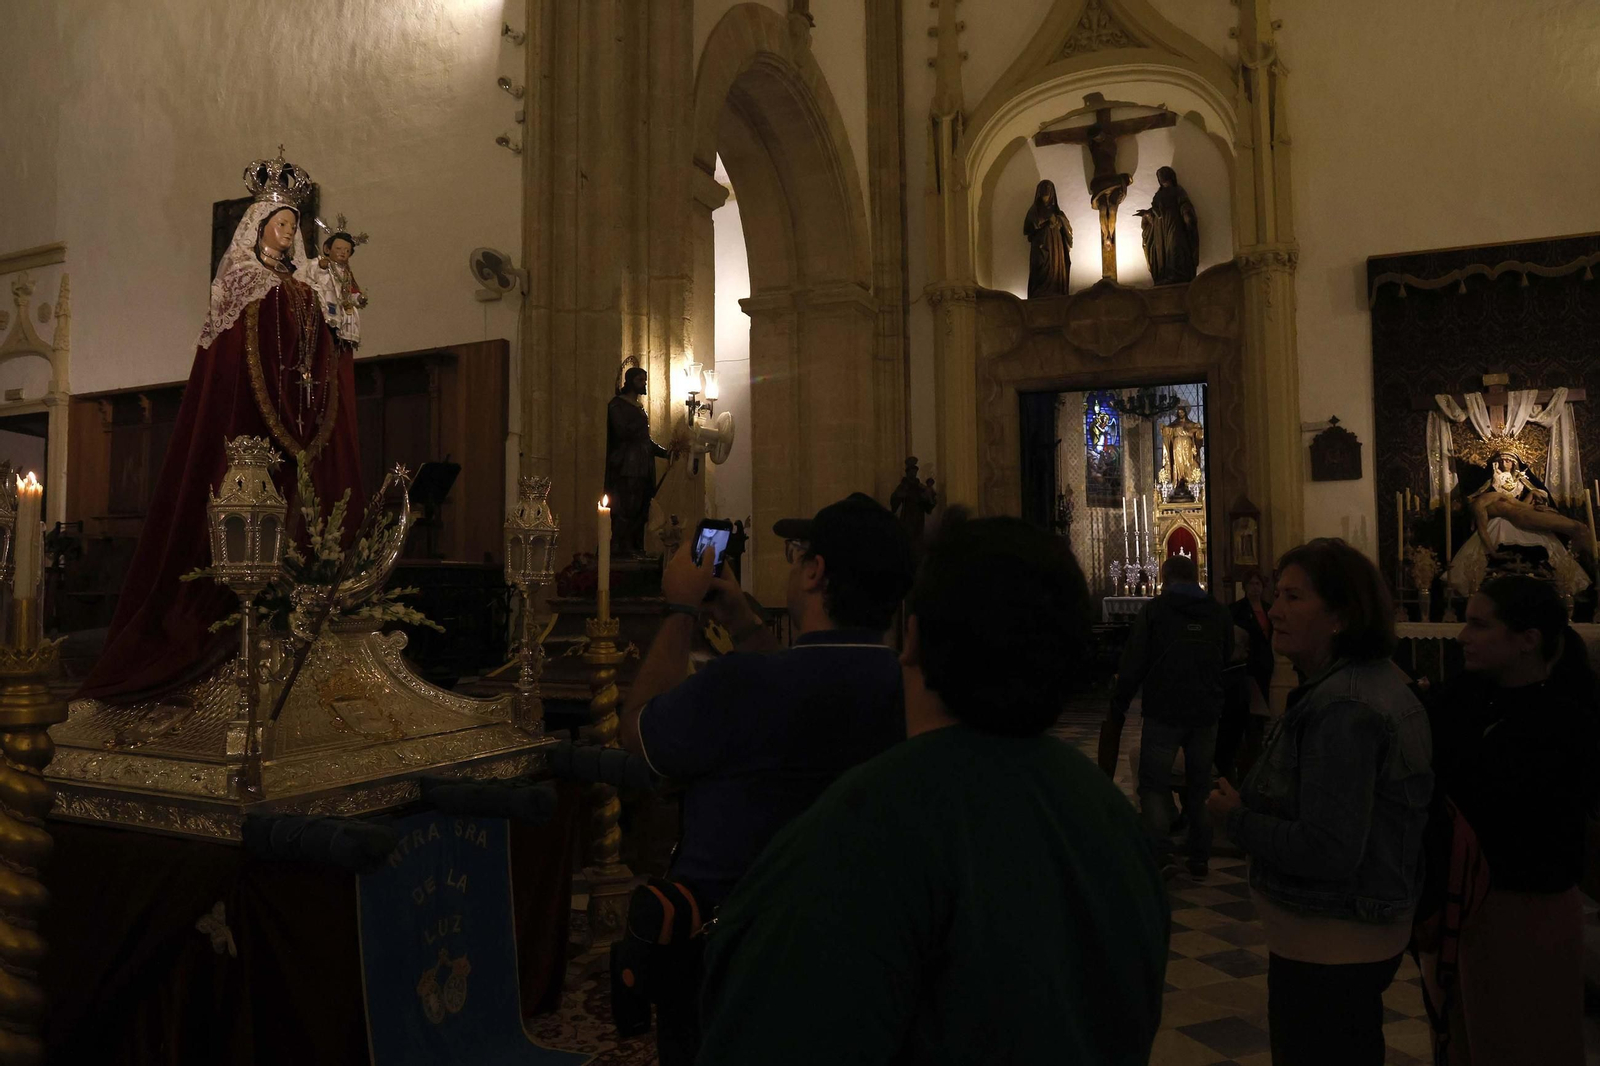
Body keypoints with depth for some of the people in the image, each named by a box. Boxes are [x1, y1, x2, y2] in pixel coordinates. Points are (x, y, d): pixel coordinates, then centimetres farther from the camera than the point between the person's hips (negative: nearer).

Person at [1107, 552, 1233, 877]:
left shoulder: (1153, 610, -6)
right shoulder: (1219, 613, 7)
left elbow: (1133, 665, -7)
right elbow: (1227, 662, 16)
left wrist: (1118, 707, 0)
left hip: (1163, 713, -4)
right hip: (1207, 713, 4)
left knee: (1154, 784, 1)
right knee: (1200, 784, 13)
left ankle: (1160, 853, -12)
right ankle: (1200, 857, 17)